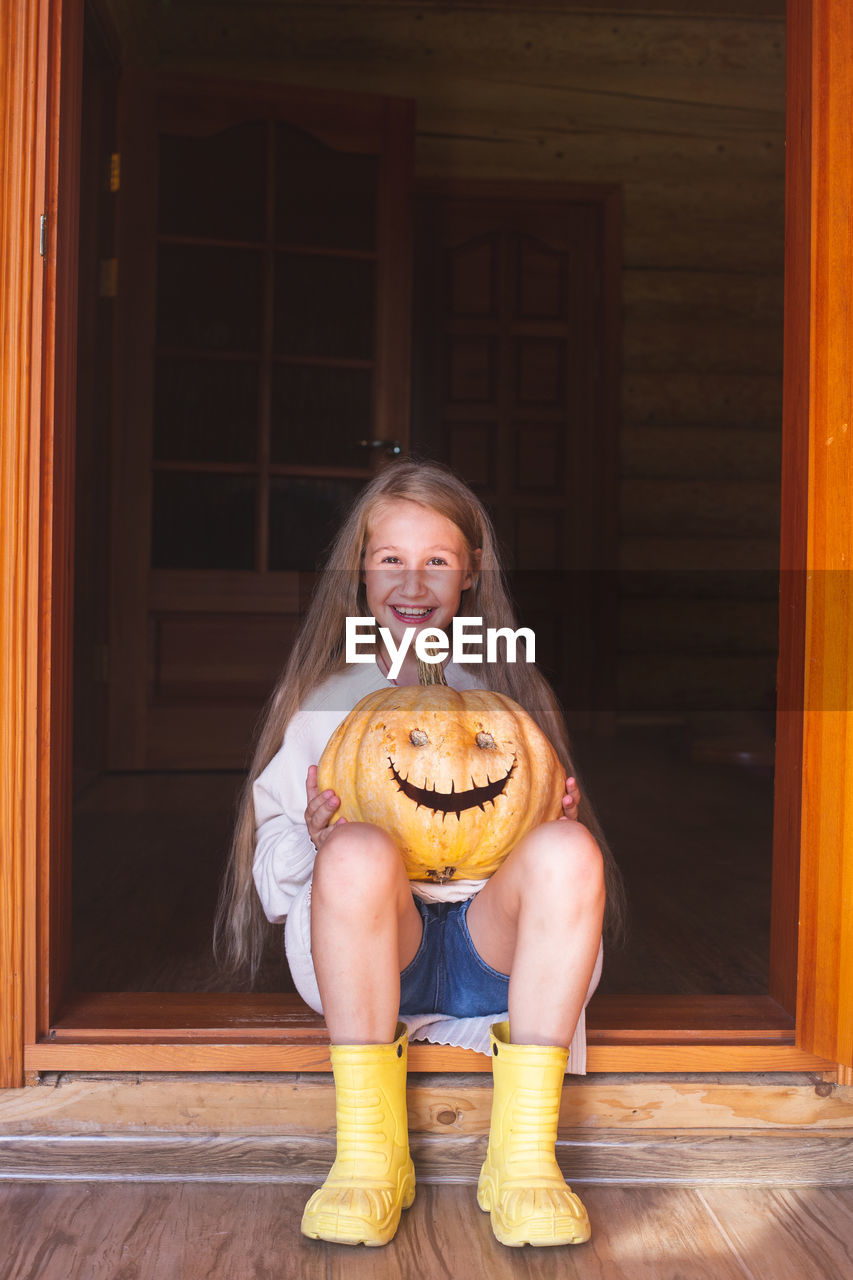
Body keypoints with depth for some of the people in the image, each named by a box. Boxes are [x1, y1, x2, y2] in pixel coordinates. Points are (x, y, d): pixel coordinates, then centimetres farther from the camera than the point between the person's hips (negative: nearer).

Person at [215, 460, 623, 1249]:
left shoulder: (510, 697, 17)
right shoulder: (325, 701, 13)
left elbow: (544, 847, 16)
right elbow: (275, 876, 11)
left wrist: (556, 822, -8)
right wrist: (313, 838, -12)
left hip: (493, 947, 1)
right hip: (366, 957, -1)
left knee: (569, 849, -30)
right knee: (359, 851, -34)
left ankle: (525, 1156, -27)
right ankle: (370, 1156, -26)